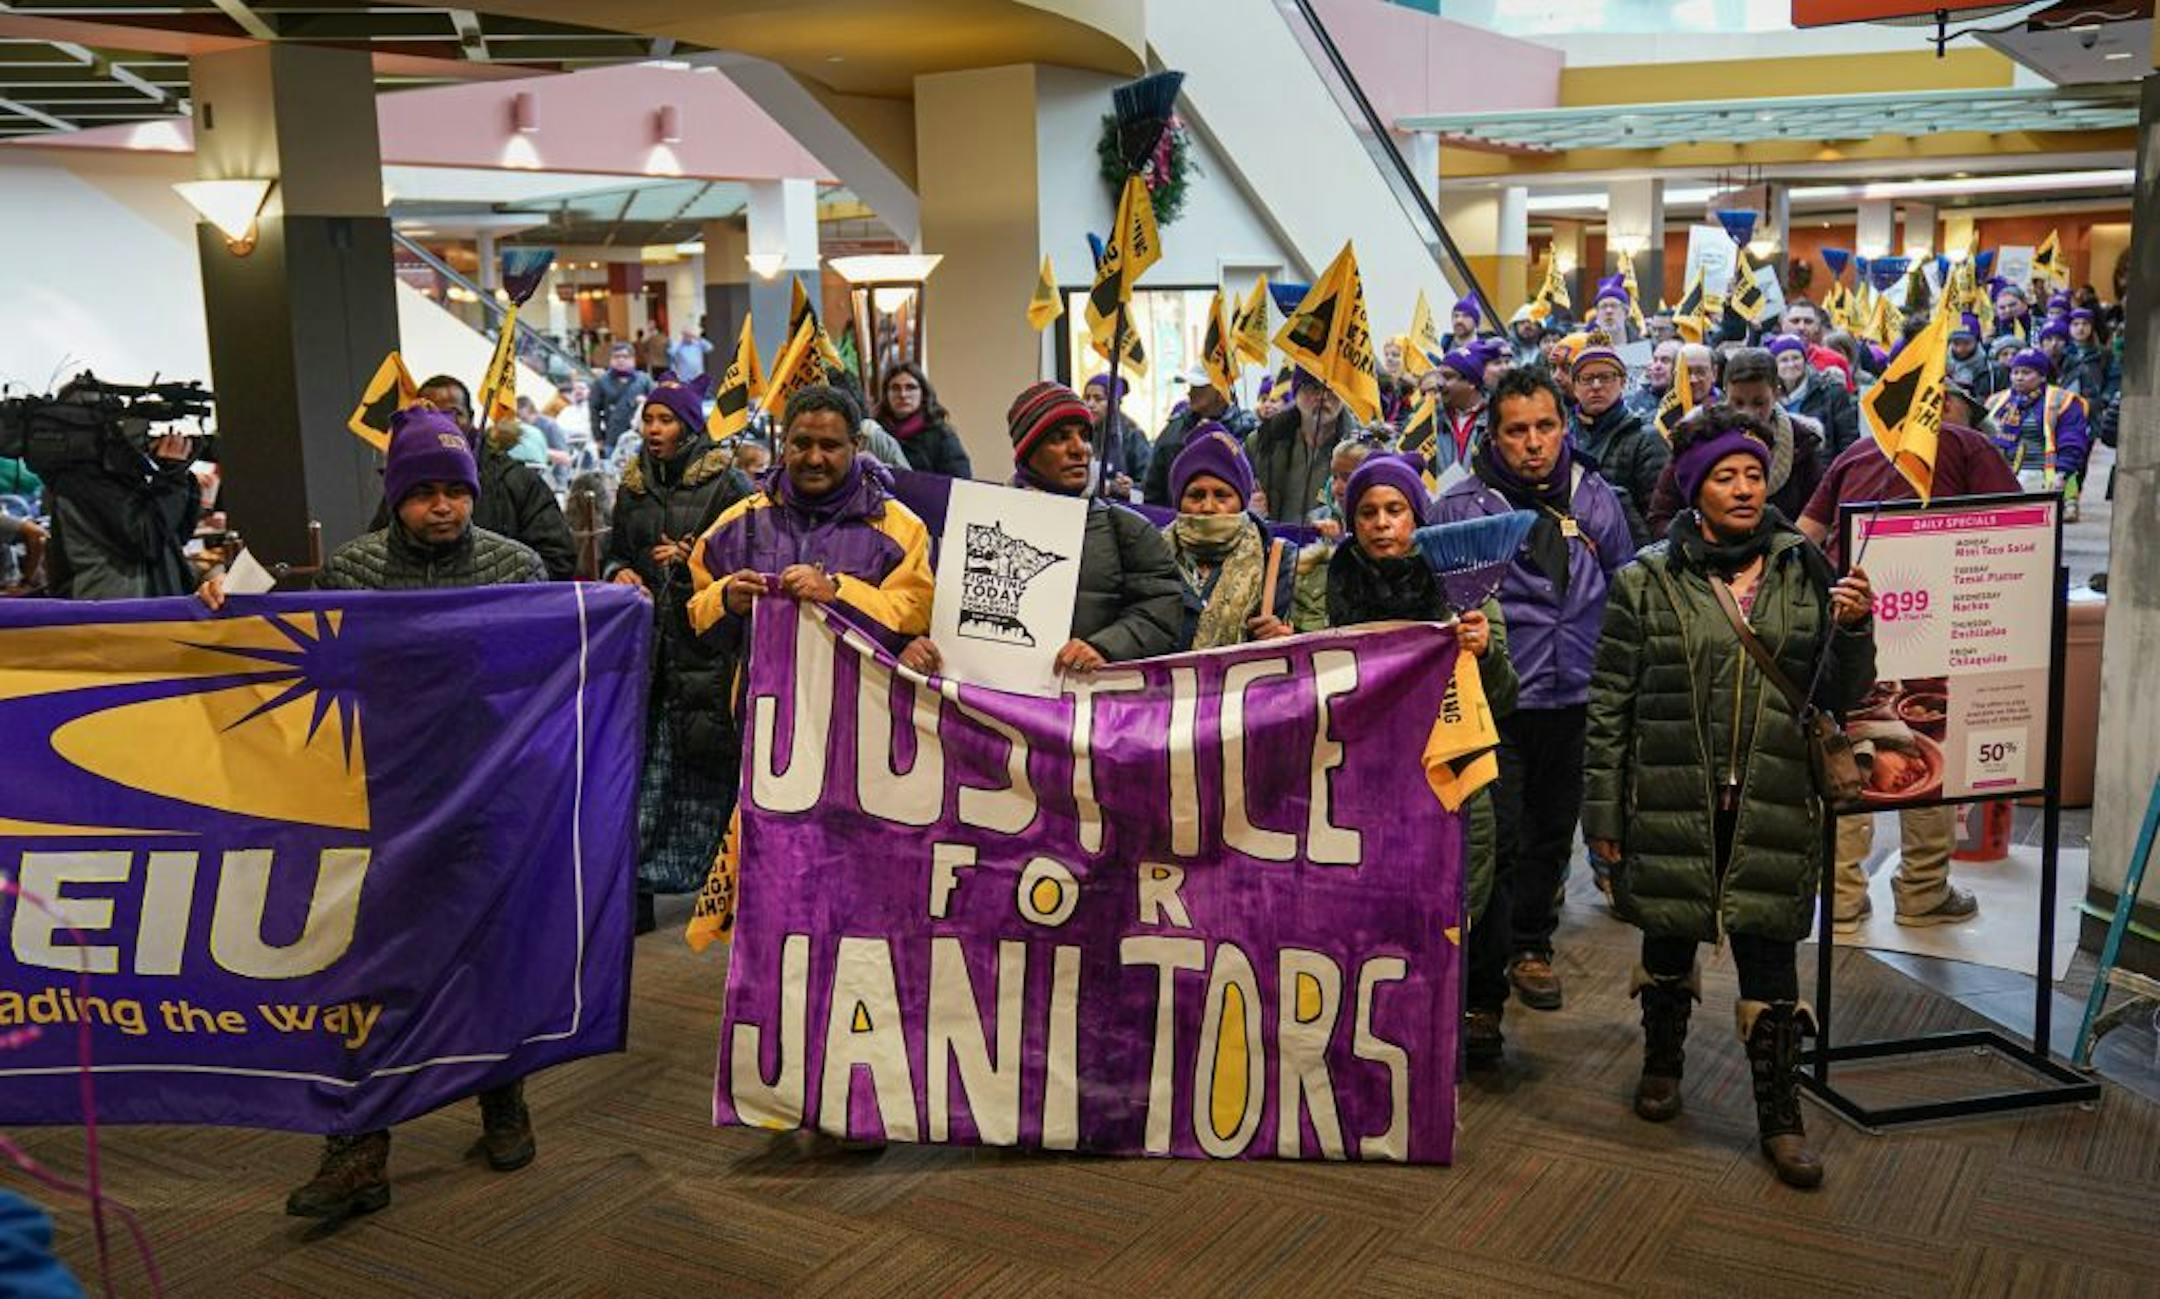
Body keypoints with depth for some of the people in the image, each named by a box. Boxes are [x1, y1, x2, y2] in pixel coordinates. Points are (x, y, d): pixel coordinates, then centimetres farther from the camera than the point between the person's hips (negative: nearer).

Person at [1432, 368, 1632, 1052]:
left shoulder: (1595, 500, 5)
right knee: (1498, 845, -6)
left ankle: (1530, 945, 41)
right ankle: (1480, 994, 4)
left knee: (1552, 834, 19)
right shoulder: (1461, 507, -8)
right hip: (1495, 706, -4)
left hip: (1573, 704, 4)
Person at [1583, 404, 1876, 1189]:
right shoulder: (1646, 583, -3)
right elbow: (1610, 707, -2)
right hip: (1673, 805, -1)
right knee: (1669, 940, 14)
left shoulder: (1805, 573, 3)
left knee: (1769, 957, 1)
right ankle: (1662, 1064, 40)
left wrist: (1852, 630, -14)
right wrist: (1602, 814, -2)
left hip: (1773, 807, 1)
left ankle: (1780, 1115, 16)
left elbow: (1839, 697, 5)